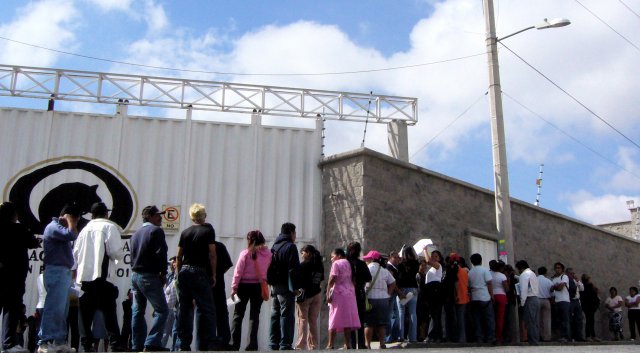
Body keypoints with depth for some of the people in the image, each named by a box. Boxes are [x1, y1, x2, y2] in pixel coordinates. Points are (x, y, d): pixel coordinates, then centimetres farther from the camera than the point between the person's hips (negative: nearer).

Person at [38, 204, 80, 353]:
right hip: (56, 272, -10)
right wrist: (70, 220, -10)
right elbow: (72, 234, -22)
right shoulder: (53, 226, -8)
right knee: (53, 309, -12)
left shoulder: (60, 228, 22)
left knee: (62, 311, 10)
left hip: (64, 272, 10)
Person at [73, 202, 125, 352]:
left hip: (84, 275, 6)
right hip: (101, 275, -5)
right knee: (109, 310, -5)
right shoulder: (109, 227, -1)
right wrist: (120, 255, 12)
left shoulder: (85, 229, 15)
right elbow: (117, 252, -9)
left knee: (87, 312, 10)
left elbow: (75, 253, 15)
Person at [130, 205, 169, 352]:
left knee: (137, 311, 12)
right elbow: (161, 253, -15)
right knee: (161, 310, -7)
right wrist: (163, 273, -7)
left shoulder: (136, 234, 17)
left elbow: (132, 255, 18)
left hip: (135, 275, 9)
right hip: (149, 276, -9)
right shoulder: (156, 230, -8)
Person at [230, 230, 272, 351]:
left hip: (244, 286, -2)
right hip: (259, 287, 2)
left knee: (238, 314, 7)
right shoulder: (268, 254, -1)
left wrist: (234, 287, -4)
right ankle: (252, 344, 5)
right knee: (255, 315, 9)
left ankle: (234, 344, 4)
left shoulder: (245, 253, -10)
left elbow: (238, 272, -9)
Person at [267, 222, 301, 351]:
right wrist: (296, 287, -14)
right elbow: (294, 269, -15)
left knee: (275, 316, 11)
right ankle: (285, 344, -10)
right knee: (287, 316, -7)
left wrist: (271, 283, 17)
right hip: (286, 287, -8)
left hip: (274, 286, 8)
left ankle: (274, 344, 13)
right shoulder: (290, 246, -8)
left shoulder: (274, 246, 17)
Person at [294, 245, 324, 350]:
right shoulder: (320, 265, 6)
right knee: (313, 321, 10)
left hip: (304, 295, -6)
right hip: (317, 295, 6)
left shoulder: (304, 265, -12)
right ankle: (314, 346, 11)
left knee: (302, 320, -2)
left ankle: (301, 346, -5)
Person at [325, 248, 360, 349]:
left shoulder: (336, 263, -3)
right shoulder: (349, 263, 17)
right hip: (350, 294, 6)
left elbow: (332, 279, -12)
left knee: (334, 320, -5)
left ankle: (330, 345, -8)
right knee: (348, 320, 6)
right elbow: (353, 279, 12)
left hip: (338, 293, -6)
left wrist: (328, 293, -13)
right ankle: (348, 344, 4)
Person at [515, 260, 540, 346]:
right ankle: (535, 341, 11)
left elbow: (524, 289, -17)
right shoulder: (533, 274, 22)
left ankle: (533, 343, -9)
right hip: (536, 299, 10)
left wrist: (522, 303, -13)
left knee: (530, 323, -8)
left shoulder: (524, 274, -9)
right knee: (535, 323, 9)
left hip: (529, 300, -10)